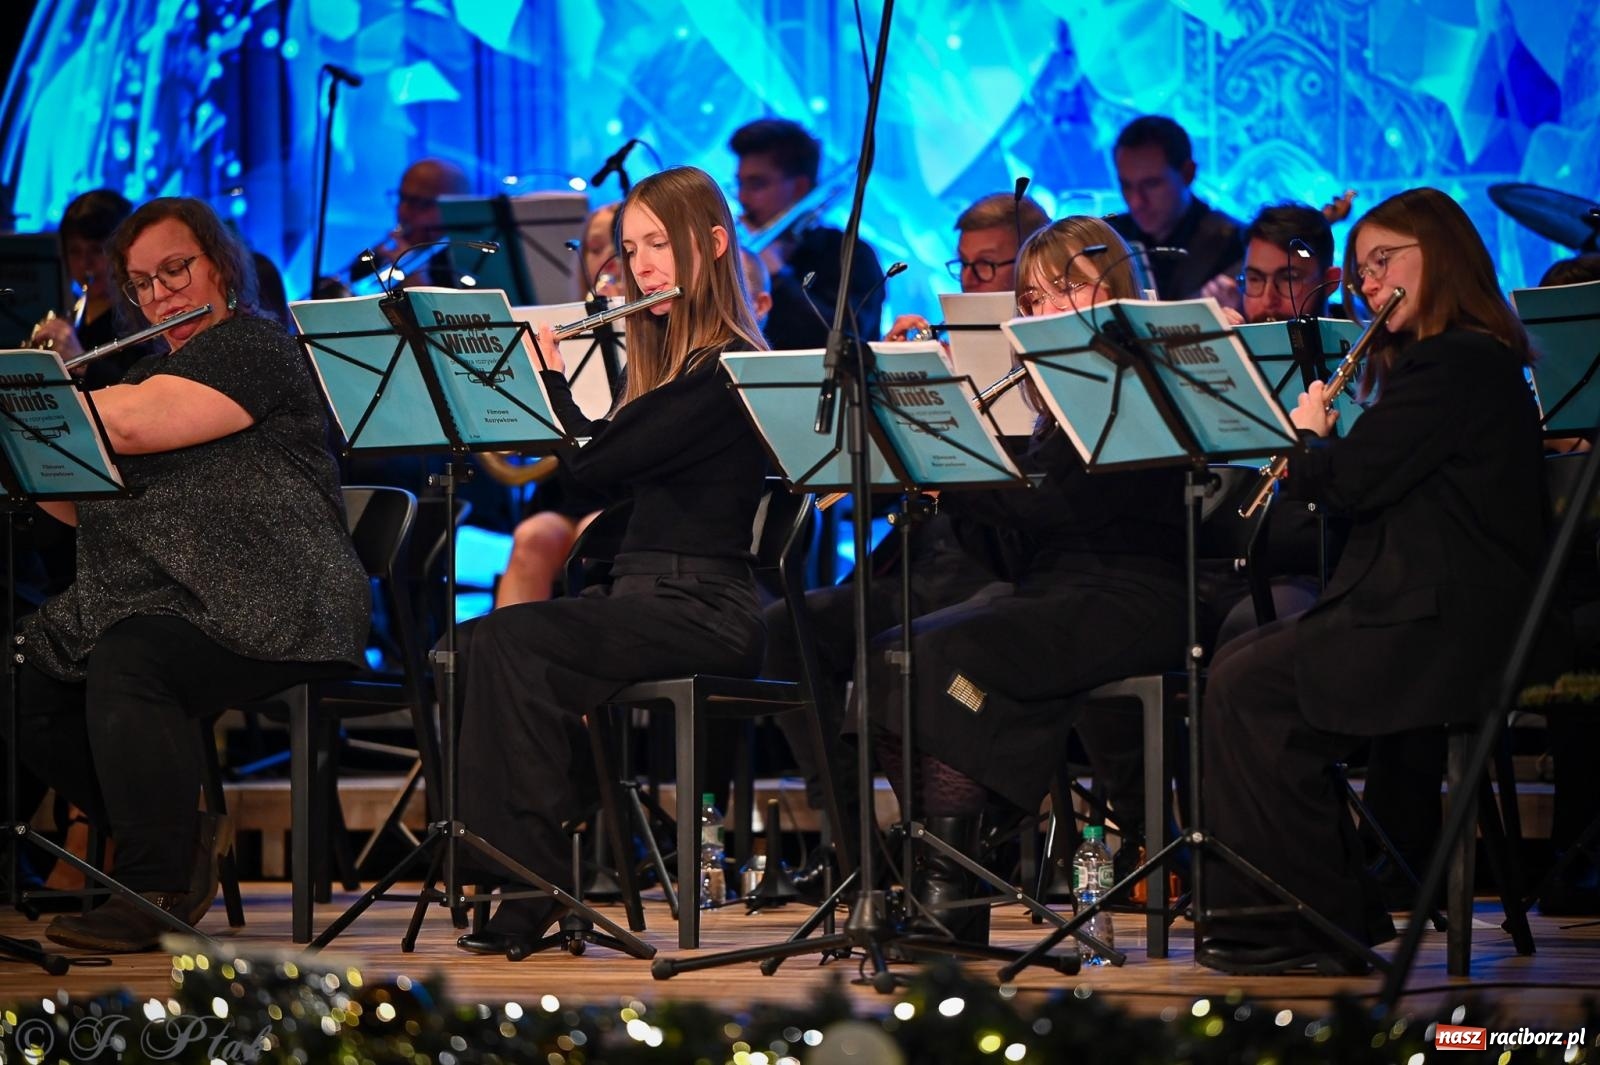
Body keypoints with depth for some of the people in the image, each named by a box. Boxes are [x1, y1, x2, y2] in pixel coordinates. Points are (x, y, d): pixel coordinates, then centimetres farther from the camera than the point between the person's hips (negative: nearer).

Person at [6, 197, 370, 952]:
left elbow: (132, 425, -20)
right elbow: (71, 505, 23)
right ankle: (184, 843, 4)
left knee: (127, 665, -34)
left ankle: (158, 891, -26)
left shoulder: (253, 348, -5)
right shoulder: (150, 370, 24)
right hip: (142, 600, 9)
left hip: (262, 604, -9)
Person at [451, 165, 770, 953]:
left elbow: (594, 460, -16)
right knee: (474, 645, -18)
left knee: (511, 641, -28)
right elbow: (595, 477, 20)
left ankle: (533, 883, -24)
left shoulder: (728, 369, -9)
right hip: (636, 598, 8)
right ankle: (523, 877, -20)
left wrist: (548, 373, 0)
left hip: (705, 613, -8)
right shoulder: (663, 358, 20)